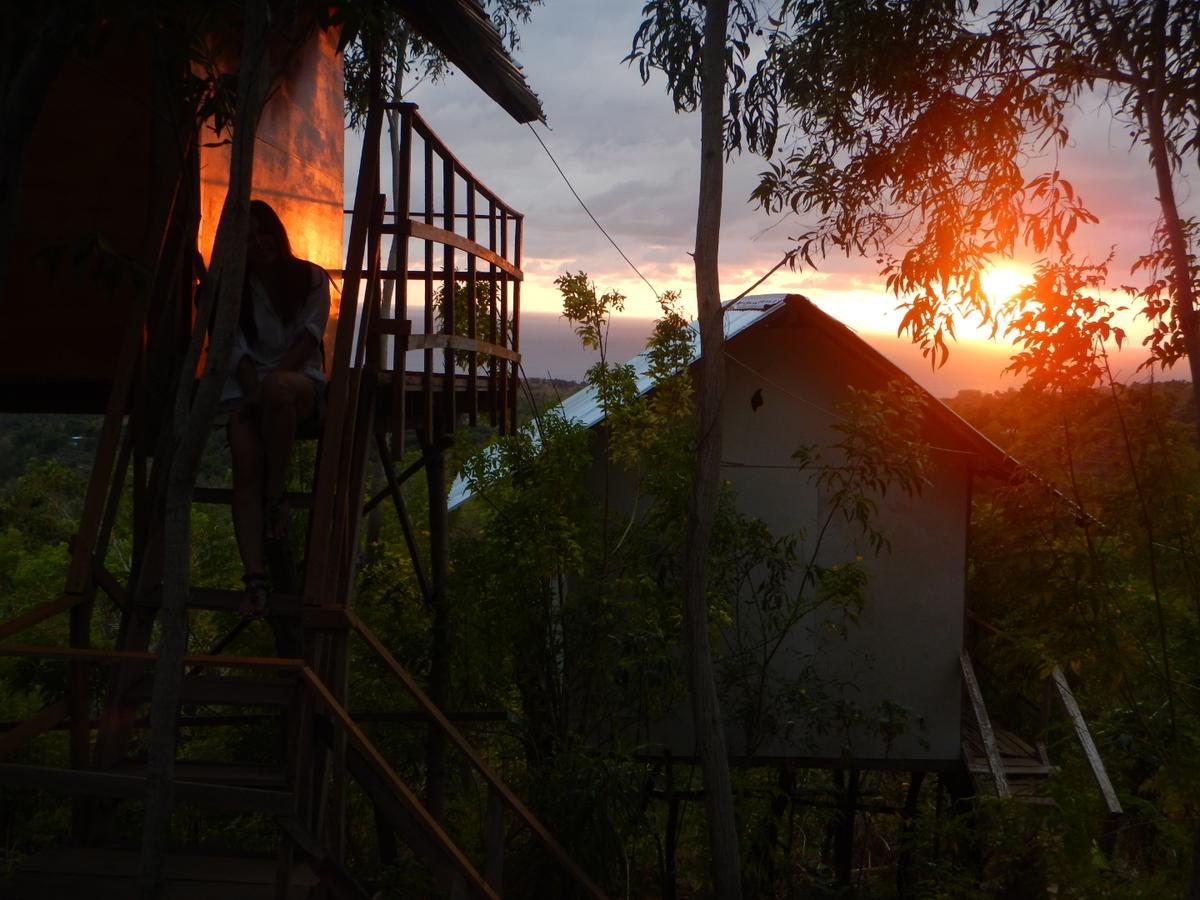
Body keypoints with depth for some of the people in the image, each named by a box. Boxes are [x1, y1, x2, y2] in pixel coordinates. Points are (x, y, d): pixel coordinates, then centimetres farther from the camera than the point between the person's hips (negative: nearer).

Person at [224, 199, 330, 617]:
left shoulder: (310, 278, 6)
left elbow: (309, 338, -5)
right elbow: (238, 350, 1)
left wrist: (269, 382, -17)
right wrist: (253, 394, -17)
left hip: (301, 381, -2)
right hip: (247, 387, 2)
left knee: (277, 387, -40)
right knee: (246, 471, -24)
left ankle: (278, 493, -27)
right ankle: (256, 578, -34)